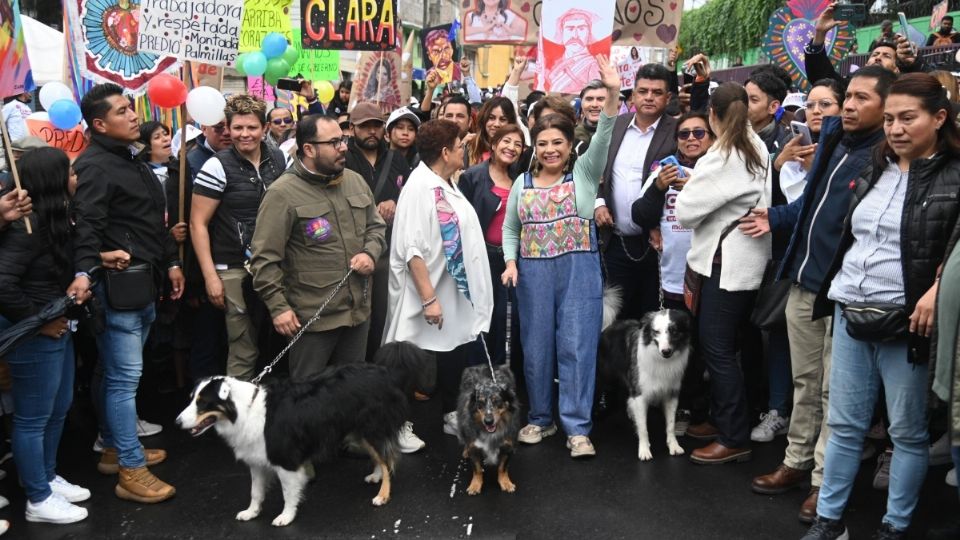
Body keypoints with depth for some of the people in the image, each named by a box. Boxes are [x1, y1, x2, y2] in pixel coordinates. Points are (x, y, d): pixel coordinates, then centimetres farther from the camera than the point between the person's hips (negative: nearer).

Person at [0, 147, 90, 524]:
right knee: (33, 418, 6)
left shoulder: (54, 219, 6)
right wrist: (37, 322, -19)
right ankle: (39, 500, 20)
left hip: (57, 329, 9)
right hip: (34, 336, -9)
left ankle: (47, 477, 39)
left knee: (58, 409, 21)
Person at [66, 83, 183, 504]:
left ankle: (114, 449, 29)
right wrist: (83, 271, -39)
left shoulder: (131, 162, 18)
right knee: (124, 377, -4)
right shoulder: (95, 166, -13)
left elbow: (155, 222, 24)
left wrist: (171, 262, 22)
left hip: (143, 281, 10)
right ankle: (131, 470, 4)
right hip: (117, 284, -10)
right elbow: (86, 225, -26)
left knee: (121, 373, 17)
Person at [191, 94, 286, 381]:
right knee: (244, 350, -1)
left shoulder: (278, 158, 5)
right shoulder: (217, 166, -8)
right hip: (235, 270, -4)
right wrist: (210, 276, -12)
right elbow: (198, 224, -7)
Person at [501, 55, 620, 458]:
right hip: (533, 272, 3)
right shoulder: (523, 182, 11)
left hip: (578, 269, -2)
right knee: (536, 346, 8)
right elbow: (509, 229, 15)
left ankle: (577, 428, 4)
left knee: (576, 345, -3)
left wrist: (612, 95, -25)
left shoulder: (584, 172, 3)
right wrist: (510, 263, 0)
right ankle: (540, 418, 24)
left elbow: (603, 138, -12)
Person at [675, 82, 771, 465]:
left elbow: (686, 211, -14)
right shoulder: (756, 148, 8)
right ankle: (721, 418, 28)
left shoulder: (720, 159, -17)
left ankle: (734, 439, 4)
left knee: (718, 347, -3)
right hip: (745, 258, 9)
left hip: (726, 262, -9)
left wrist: (688, 187, 7)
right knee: (718, 343, 17)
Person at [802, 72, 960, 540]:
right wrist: (833, 291, 17)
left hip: (907, 321, -5)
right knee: (843, 424, 11)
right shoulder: (873, 171, 13)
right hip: (850, 314, 5)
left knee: (907, 431, 6)